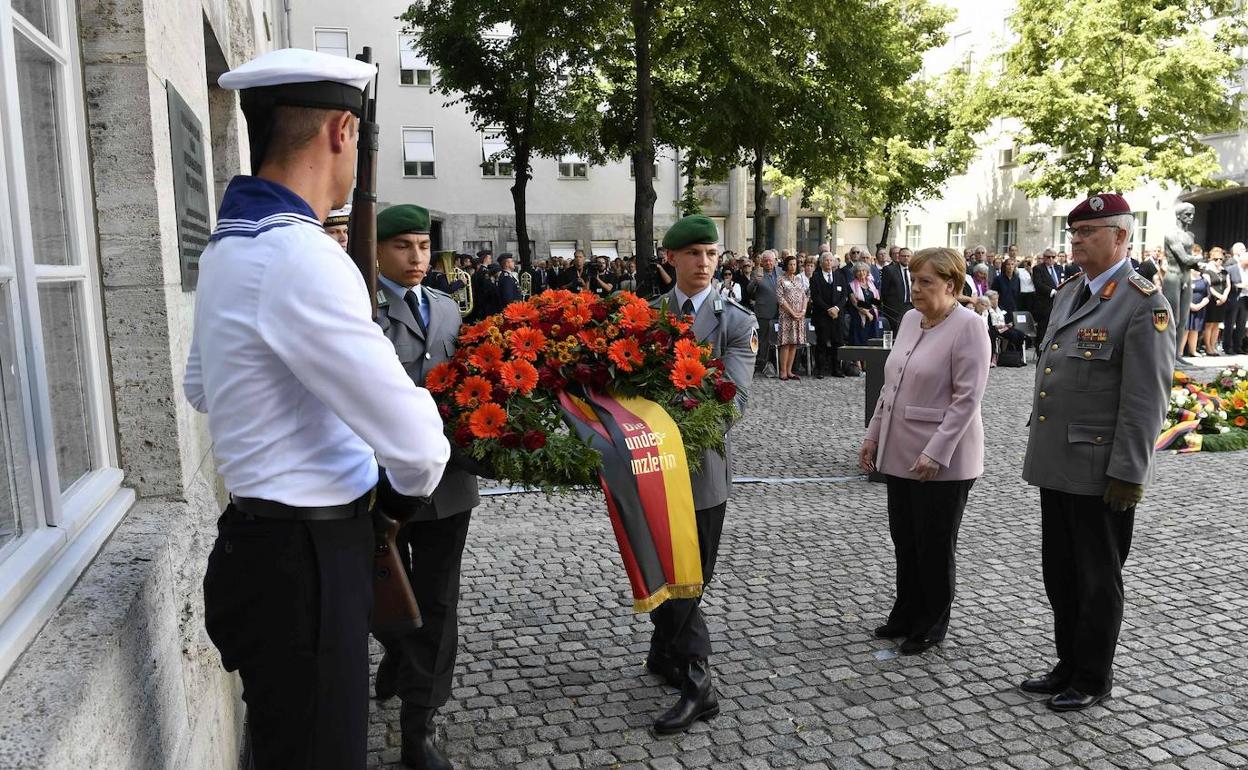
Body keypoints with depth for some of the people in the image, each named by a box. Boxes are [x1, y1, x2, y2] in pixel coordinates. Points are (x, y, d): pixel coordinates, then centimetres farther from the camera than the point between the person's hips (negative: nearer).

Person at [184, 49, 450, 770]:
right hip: (306, 559, -10)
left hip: (264, 541, 10)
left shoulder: (229, 245, 8)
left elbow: (200, 386, 26)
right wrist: (412, 478, -5)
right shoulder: (300, 257, -23)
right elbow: (418, 447, -26)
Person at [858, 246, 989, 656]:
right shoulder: (910, 319, 9)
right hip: (901, 453, 7)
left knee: (935, 545, 8)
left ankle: (932, 626, 24)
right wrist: (873, 435, 13)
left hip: (942, 460, -7)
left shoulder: (968, 326, -14)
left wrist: (936, 453, -23)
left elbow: (967, 398, -18)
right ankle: (906, 616, 32)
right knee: (904, 539, 16)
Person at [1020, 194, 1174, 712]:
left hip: (1099, 471, -8)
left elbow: (1146, 399, -16)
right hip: (1055, 465, 8)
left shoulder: (1144, 304, -13)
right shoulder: (1068, 292, 12)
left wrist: (1128, 473, -18)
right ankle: (1069, 665, 33)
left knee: (1097, 578, 8)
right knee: (1060, 573, 17)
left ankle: (1093, 678, 24)